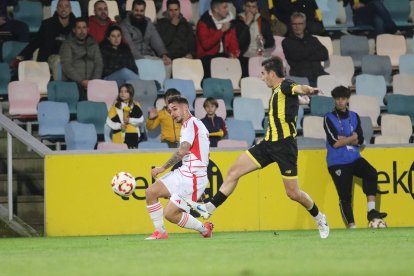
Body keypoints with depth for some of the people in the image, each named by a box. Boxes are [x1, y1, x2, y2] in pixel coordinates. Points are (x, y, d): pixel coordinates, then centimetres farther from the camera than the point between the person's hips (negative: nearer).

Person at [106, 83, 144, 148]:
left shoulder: (135, 106, 7)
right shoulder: (115, 106, 6)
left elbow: (141, 119, -1)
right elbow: (109, 121, 1)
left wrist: (130, 120, -14)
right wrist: (119, 126, -14)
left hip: (132, 135, 0)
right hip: (119, 136, 0)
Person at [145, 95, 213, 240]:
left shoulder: (190, 123, -12)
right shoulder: (193, 124, 19)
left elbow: (182, 151, -23)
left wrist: (163, 167, -16)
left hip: (192, 177, -10)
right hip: (184, 172, 10)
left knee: (170, 214, -10)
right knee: (151, 192, 0)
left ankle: (204, 229, 8)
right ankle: (160, 232, 6)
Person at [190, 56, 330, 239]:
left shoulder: (286, 86, -11)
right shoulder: (276, 91, 15)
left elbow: (298, 88, -36)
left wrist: (308, 90, -57)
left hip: (285, 145, -9)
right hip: (269, 143, 9)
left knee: (293, 193, -3)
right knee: (234, 172, 3)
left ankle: (319, 218, 21)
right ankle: (210, 208, 7)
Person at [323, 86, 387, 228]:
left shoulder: (354, 117, 14)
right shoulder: (329, 118, 0)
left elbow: (360, 140, 2)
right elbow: (335, 143, -12)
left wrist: (344, 139, -9)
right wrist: (352, 138, -4)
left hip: (354, 158, 3)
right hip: (337, 162, -3)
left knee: (371, 173, -25)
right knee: (345, 196, -7)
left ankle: (371, 210, -28)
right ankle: (351, 226, 0)